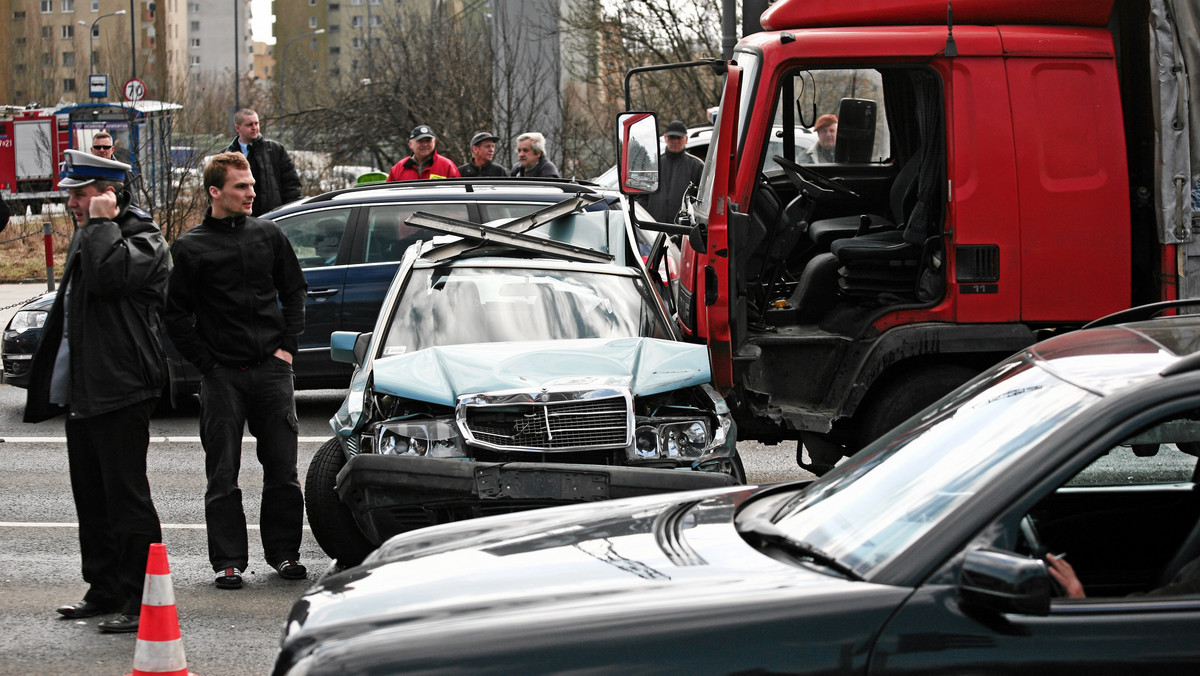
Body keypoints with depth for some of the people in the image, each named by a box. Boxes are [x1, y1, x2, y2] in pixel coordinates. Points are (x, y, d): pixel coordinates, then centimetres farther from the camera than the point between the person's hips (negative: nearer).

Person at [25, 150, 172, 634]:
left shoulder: (143, 240, -10)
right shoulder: (86, 237, 18)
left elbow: (107, 274, -31)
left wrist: (101, 223, -18)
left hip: (120, 393, -10)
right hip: (81, 392, 10)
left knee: (126, 498, -8)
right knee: (91, 499, 14)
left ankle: (141, 600, -4)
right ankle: (104, 589, 24)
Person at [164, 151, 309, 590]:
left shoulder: (268, 234, 8)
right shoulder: (190, 248, 0)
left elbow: (294, 291, 15)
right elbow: (176, 315, 1)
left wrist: (287, 345, 5)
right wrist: (205, 362, -4)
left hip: (271, 368, 2)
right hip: (221, 375, -2)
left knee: (282, 467, 4)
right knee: (223, 474, 1)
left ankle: (283, 552, 16)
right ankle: (228, 561, 7)